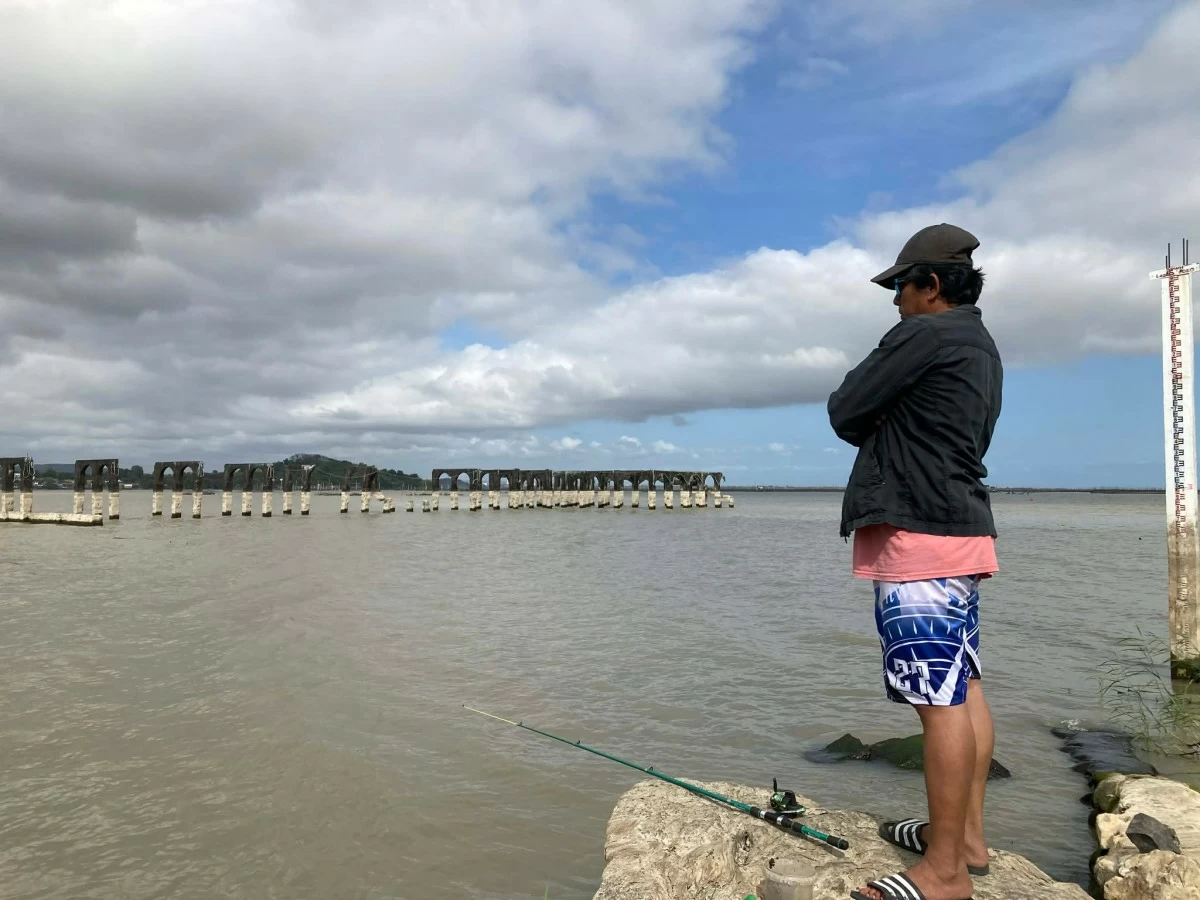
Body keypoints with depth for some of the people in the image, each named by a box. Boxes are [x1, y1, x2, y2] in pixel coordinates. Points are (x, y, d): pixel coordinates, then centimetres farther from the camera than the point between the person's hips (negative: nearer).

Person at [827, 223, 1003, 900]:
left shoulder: (925, 335, -11)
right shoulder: (982, 347, 20)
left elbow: (845, 413, -8)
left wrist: (879, 428, 10)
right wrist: (892, 430, 5)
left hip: (919, 535, -11)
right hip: (963, 534, 11)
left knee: (940, 699, -7)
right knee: (964, 689, 13)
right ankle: (967, 837, 24)